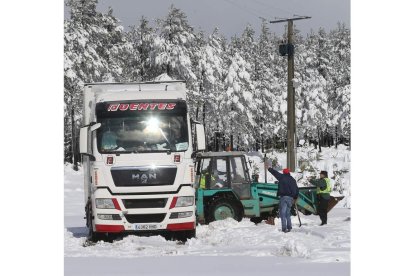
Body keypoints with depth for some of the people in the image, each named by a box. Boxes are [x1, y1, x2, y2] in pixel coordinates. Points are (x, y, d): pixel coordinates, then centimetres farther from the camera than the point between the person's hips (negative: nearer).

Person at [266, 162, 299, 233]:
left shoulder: (282, 177, -2)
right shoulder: (292, 180, 14)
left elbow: (275, 173, 10)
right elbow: (296, 189, 18)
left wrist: (269, 168, 26)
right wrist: (295, 197, 29)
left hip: (283, 197, -6)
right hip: (290, 198, 6)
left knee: (283, 213, -6)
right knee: (287, 213, 17)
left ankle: (284, 228, -14)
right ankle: (289, 227, 14)